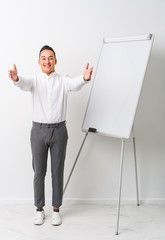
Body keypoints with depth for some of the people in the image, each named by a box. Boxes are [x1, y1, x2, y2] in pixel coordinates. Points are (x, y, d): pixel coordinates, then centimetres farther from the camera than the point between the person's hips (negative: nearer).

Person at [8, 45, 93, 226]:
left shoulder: (62, 80, 1)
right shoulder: (35, 81, 3)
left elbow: (75, 84, -23)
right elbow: (25, 84, -22)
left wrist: (85, 78, -48)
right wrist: (16, 79, -48)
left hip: (59, 130, 0)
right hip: (38, 130, 1)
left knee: (57, 172, 6)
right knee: (39, 172, 7)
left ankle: (56, 209, 20)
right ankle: (39, 209, 22)